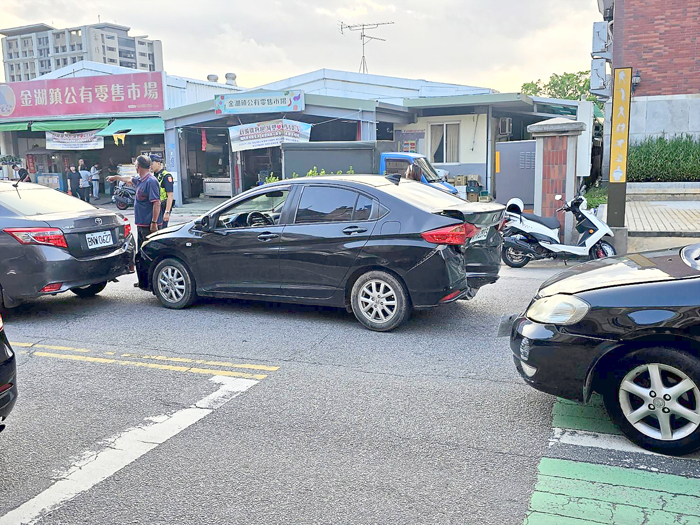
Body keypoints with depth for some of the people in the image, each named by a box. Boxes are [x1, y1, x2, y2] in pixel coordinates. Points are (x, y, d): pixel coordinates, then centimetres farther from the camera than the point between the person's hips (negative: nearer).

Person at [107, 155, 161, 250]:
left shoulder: (151, 181, -18)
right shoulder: (140, 180, 13)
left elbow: (157, 203, -24)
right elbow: (130, 180, 37)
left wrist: (154, 223, -26)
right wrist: (115, 177, 52)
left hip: (149, 225, -10)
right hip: (140, 223, 10)